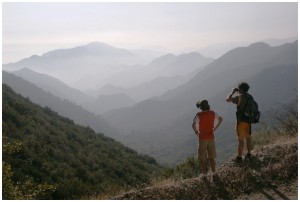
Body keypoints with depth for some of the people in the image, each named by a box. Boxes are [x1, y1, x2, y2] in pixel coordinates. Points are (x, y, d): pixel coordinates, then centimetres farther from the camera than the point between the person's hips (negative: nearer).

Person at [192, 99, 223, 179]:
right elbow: (221, 119, 13)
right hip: (211, 137, 4)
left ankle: (204, 174, 12)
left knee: (202, 158, 8)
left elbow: (193, 125, -28)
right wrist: (215, 128, 13)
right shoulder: (212, 113, -1)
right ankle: (214, 173, 22)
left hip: (202, 138, -4)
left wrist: (196, 132, -10)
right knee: (212, 157, 16)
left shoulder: (199, 115, -15)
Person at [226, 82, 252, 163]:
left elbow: (228, 99, -21)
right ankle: (249, 154, 28)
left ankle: (239, 157, 2)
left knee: (241, 140, -3)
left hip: (241, 121, -7)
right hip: (248, 120, 7)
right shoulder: (250, 97, 6)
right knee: (248, 138, 18)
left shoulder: (240, 97, -17)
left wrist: (233, 92, -8)